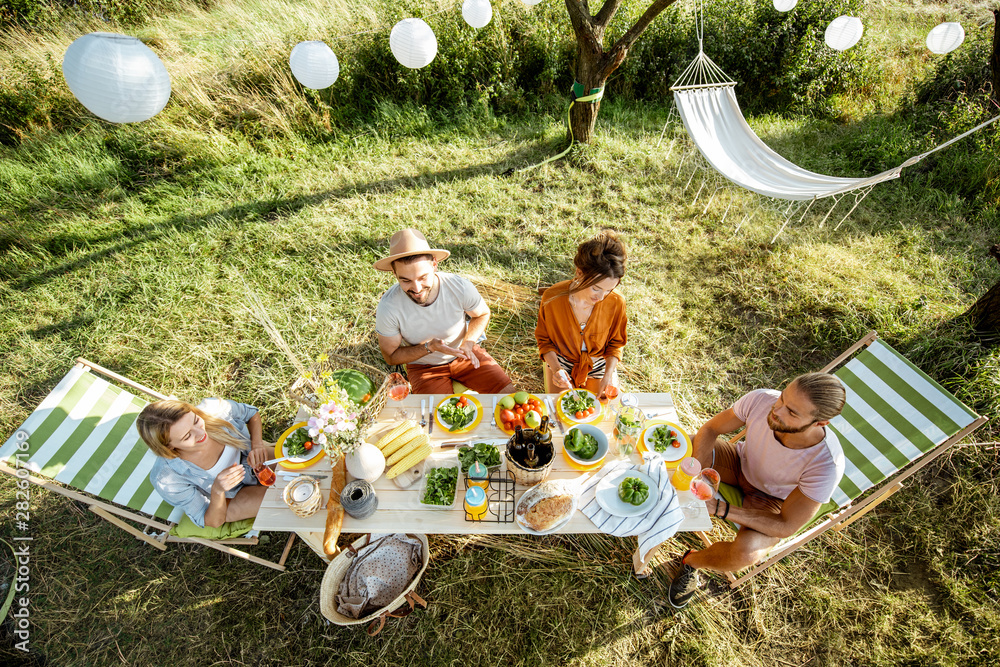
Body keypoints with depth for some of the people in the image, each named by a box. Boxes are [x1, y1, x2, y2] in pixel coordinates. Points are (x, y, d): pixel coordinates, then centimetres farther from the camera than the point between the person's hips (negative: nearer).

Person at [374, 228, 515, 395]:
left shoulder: (460, 287, -23)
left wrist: (469, 342, -20)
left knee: (507, 392, -9)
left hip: (463, 354, 2)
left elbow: (482, 314, -1)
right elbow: (391, 357, -11)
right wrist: (429, 347, -28)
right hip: (424, 367, -1)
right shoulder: (388, 308, -26)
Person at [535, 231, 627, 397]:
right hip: (561, 361, -1)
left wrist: (608, 375, -20)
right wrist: (556, 368, -26)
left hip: (599, 364, 1)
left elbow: (616, 343, -5)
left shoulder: (616, 302, -23)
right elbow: (544, 340, -10)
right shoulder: (552, 298, -26)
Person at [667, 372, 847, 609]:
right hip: (741, 463, 3)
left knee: (744, 553, -31)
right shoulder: (762, 399, -31)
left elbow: (786, 527, -25)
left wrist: (721, 508, -34)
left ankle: (693, 561, 5)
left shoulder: (827, 465, -35)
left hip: (772, 500, -2)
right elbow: (711, 429, -15)